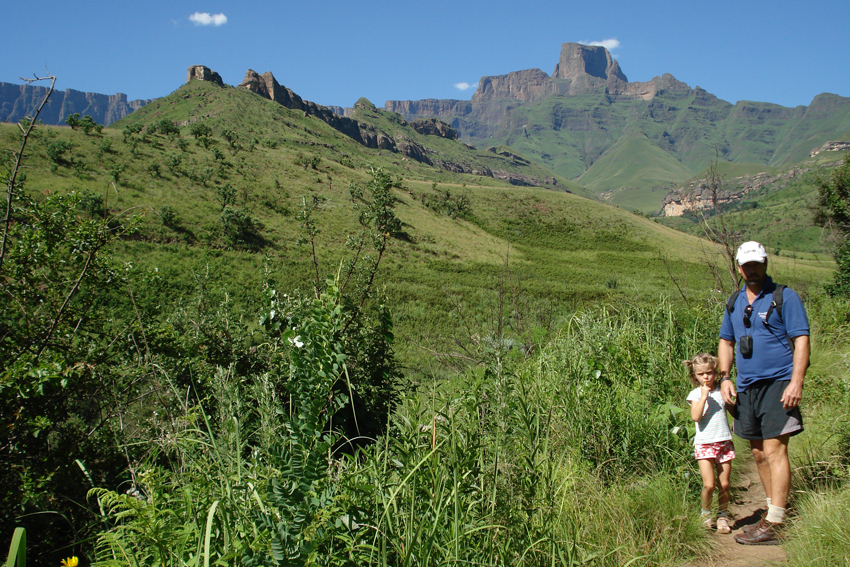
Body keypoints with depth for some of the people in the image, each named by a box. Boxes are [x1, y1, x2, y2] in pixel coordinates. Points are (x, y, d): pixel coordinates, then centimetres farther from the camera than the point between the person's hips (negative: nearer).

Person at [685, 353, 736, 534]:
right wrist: (704, 396, -19)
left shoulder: (722, 391, 8)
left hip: (724, 442, 3)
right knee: (709, 484, -10)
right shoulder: (695, 394, -1)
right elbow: (695, 416, -17)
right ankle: (706, 514, 13)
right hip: (704, 444, -3)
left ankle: (723, 515, 22)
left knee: (724, 484, 4)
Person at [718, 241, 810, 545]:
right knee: (759, 453, 12)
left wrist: (796, 382, -16)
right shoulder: (734, 302, 15)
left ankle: (774, 524, -10)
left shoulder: (784, 297, -3)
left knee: (774, 450, -11)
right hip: (746, 387, 6)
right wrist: (724, 378, 9)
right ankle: (774, 508, 25)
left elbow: (801, 340, -7)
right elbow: (726, 341, 22)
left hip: (777, 383, -6)